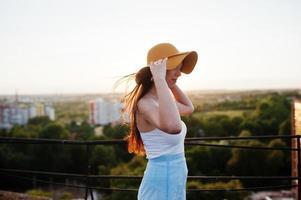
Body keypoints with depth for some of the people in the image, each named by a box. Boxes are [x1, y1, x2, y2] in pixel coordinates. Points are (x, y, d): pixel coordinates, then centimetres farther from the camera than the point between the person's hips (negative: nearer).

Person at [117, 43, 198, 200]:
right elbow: (172, 127, -44)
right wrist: (160, 78, -34)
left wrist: (172, 83, 14)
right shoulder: (145, 104, -21)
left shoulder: (158, 100, 8)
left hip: (174, 185, 10)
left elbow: (189, 108, 27)